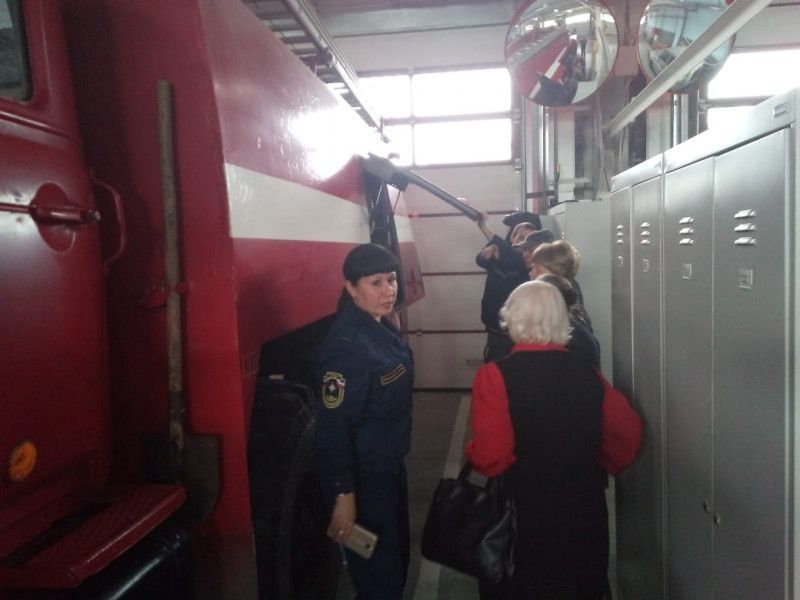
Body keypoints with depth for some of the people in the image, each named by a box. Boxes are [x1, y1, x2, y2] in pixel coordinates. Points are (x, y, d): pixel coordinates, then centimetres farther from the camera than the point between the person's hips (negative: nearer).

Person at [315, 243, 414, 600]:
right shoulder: (346, 345, -26)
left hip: (390, 466, 9)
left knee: (397, 561, 25)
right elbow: (333, 427, -26)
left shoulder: (383, 327, 2)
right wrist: (343, 494, -23)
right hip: (363, 476, -9)